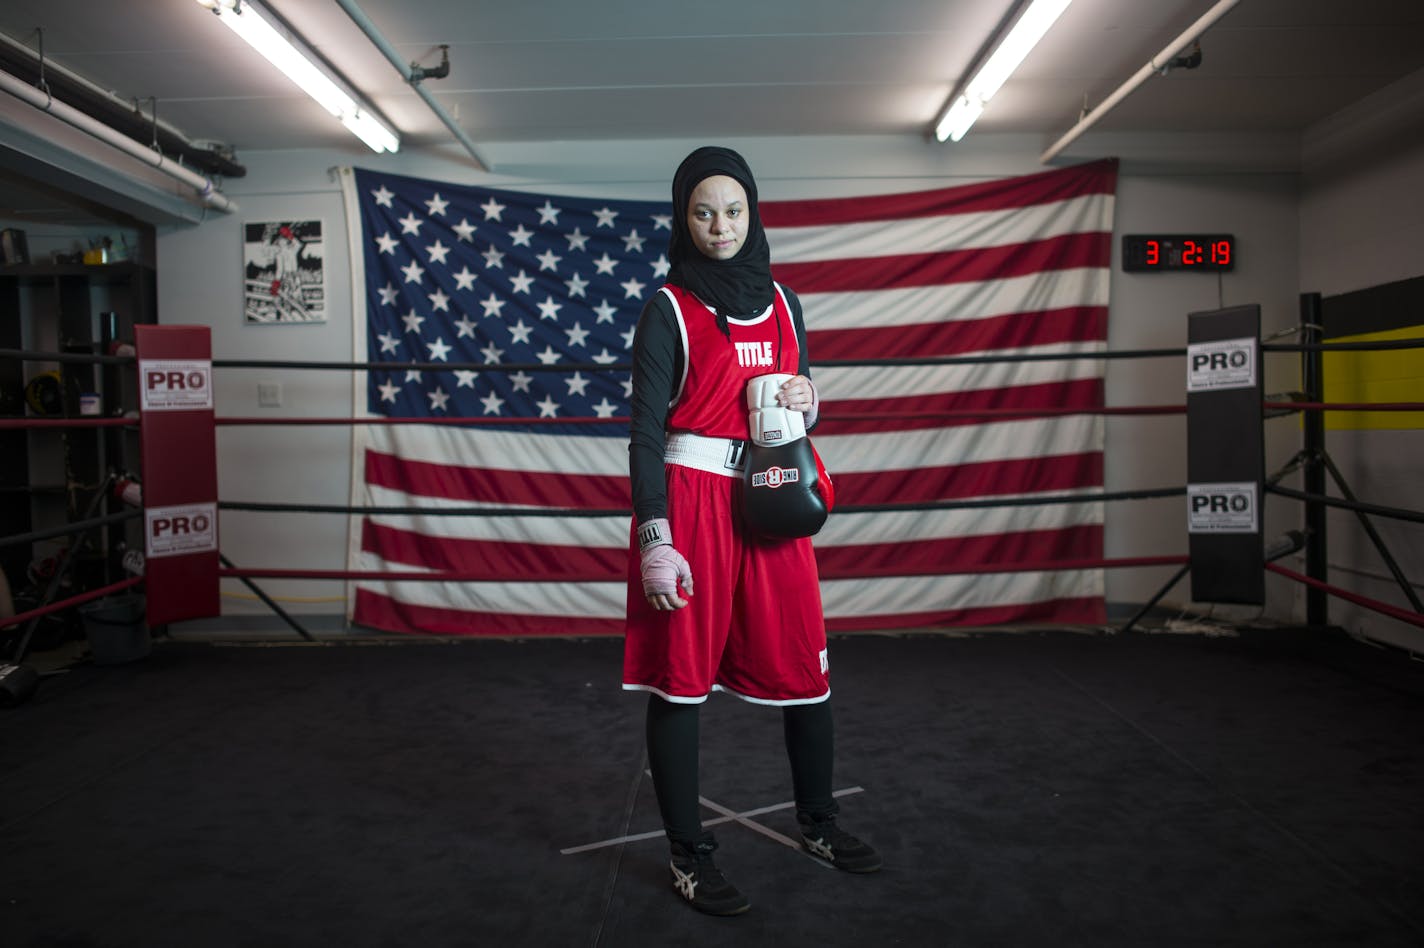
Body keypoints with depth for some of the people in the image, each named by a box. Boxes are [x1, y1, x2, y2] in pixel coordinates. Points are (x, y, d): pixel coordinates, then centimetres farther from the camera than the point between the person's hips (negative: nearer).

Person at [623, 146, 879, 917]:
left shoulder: (782, 302, 13)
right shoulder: (667, 309, -2)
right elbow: (645, 429, -7)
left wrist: (806, 404, -2)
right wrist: (655, 539, -16)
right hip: (691, 502, -5)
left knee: (803, 668, 9)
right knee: (680, 677, 1)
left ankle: (818, 824, 30)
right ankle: (689, 858, 15)